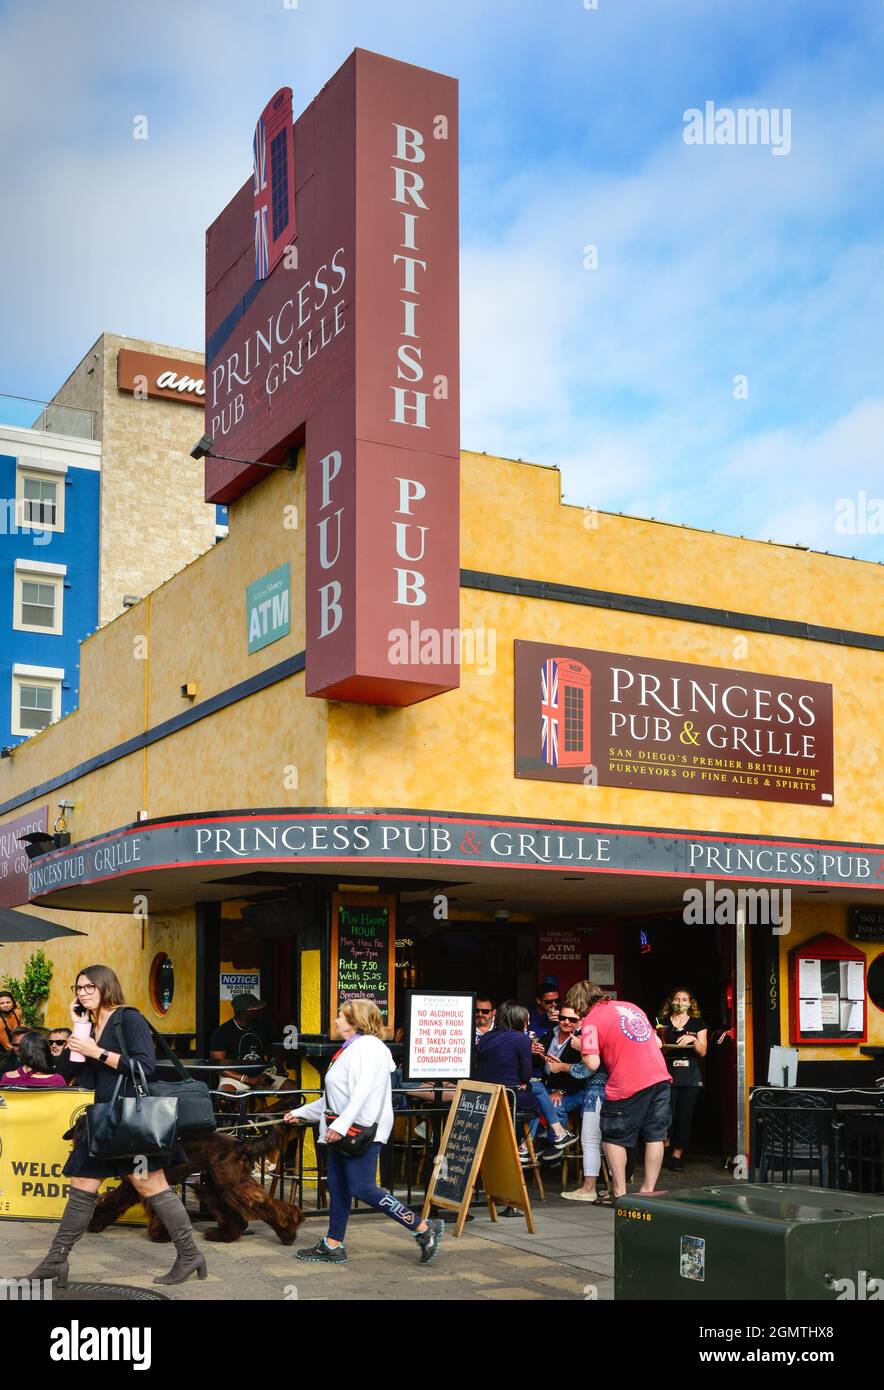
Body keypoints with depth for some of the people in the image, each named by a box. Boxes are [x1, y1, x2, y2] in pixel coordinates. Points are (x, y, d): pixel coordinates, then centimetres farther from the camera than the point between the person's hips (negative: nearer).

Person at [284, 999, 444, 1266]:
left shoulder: (367, 1046, -11)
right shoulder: (349, 1050, 21)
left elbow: (363, 1091, -24)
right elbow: (333, 1098, 27)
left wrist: (341, 1124, -31)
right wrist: (301, 1112, 29)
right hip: (341, 1131, 10)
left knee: (362, 1188, -13)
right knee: (337, 1187, 10)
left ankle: (424, 1229, -7)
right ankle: (332, 1246, 17)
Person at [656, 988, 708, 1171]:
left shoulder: (698, 1024, 10)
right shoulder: (662, 1022, 9)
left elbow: (702, 1051, 4)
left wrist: (694, 1040, -14)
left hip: (690, 1075, 1)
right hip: (667, 1073, -1)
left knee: (684, 1116, -1)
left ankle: (677, 1155, 8)